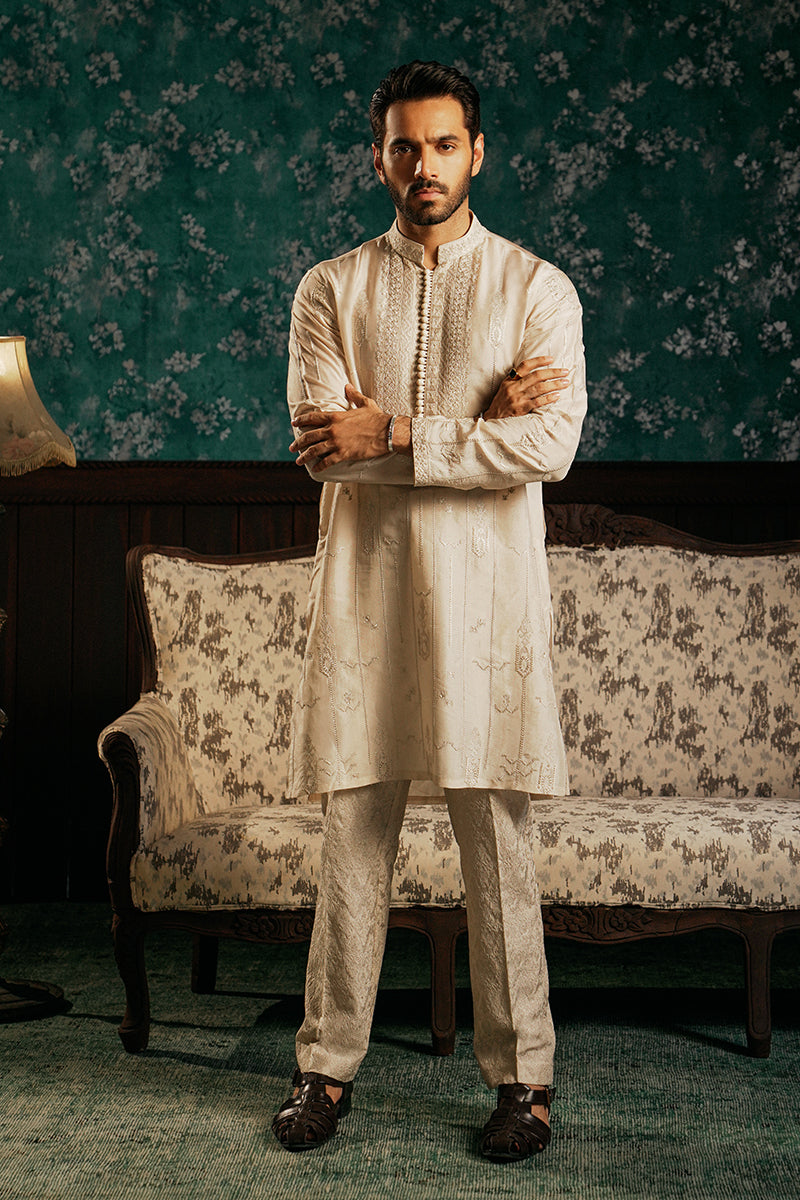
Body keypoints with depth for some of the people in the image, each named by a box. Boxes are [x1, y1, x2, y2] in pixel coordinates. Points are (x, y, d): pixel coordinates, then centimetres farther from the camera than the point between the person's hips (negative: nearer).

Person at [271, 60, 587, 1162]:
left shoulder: (538, 289, 5)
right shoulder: (330, 291, 9)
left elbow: (550, 446, -9)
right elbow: (322, 440, -5)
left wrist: (393, 431, -12)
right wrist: (478, 420, -10)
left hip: (486, 594, -1)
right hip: (364, 590, 2)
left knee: (498, 846, 2)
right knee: (353, 839, 5)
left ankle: (522, 1076, 13)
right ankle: (329, 1065, 17)